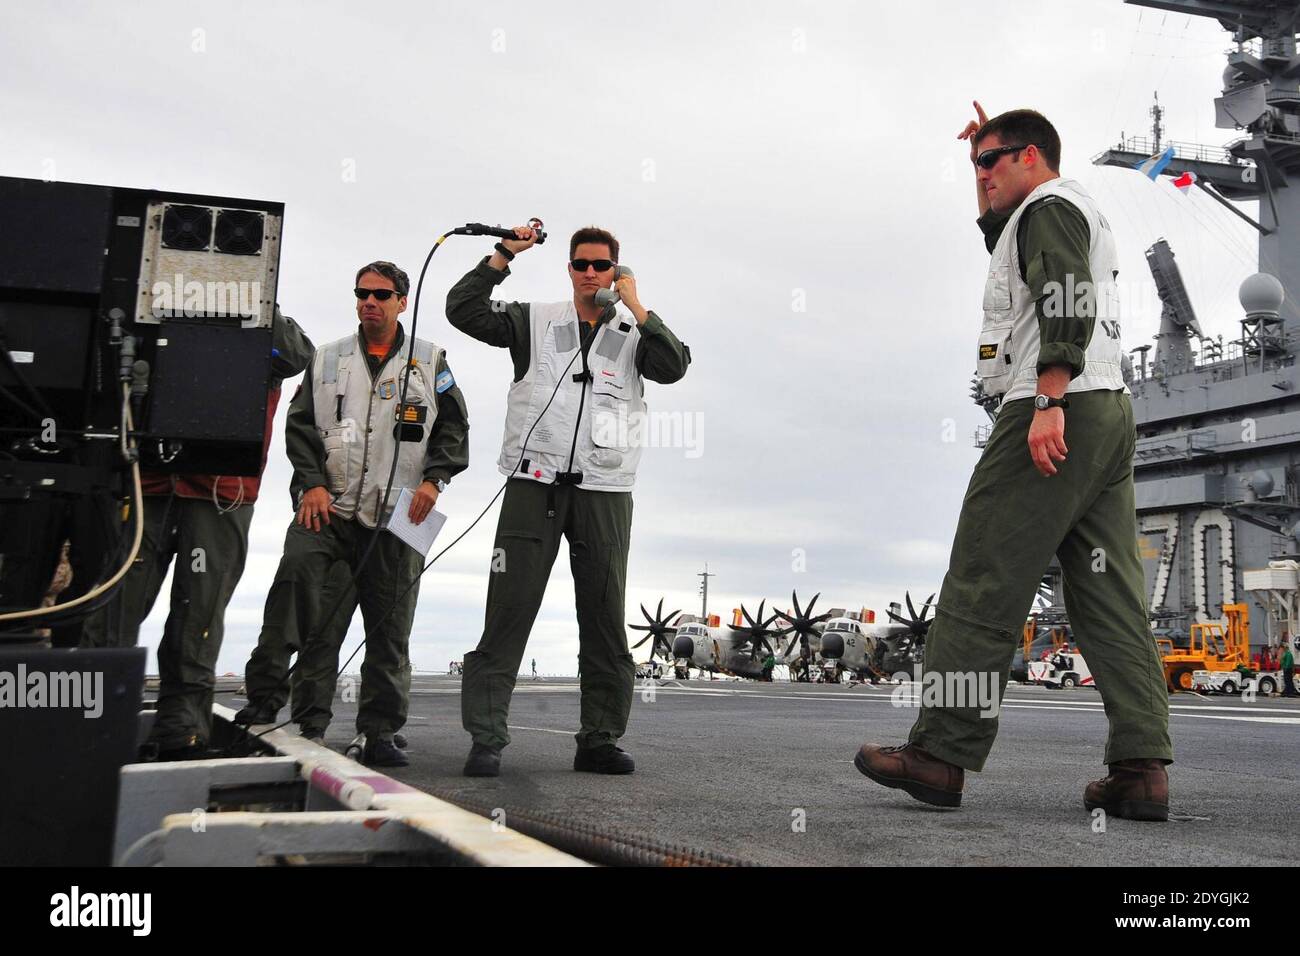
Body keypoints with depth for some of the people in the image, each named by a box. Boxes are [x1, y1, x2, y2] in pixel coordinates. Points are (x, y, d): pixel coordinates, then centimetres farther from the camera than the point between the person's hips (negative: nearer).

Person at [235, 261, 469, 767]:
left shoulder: (430, 361, 10)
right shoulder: (328, 359, 13)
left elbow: (454, 430, 8)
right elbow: (300, 426, 9)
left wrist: (432, 480, -7)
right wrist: (312, 483, -5)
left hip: (396, 516, 0)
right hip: (329, 504, 1)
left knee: (389, 629, 2)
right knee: (294, 572, -25)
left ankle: (380, 732, 11)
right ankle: (263, 697, -17)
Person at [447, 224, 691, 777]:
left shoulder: (633, 333, 12)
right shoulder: (535, 321, 11)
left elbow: (673, 367, -6)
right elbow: (463, 310, 2)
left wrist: (635, 306, -7)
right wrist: (504, 255, -2)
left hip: (605, 492, 2)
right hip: (534, 483, -1)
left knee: (605, 621, 5)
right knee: (508, 612, -5)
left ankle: (600, 741, 14)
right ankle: (486, 740, -2)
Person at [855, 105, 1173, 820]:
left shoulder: (1049, 206, -1)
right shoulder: (1081, 214, 29)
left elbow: (1066, 302, -18)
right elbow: (1002, 239, 48)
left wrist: (1049, 402, -26)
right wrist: (991, 174, 37)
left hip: (1055, 416, -10)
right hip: (1110, 416, 10)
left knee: (982, 587, -9)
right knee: (1110, 595, 3)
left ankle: (939, 755, -8)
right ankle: (1142, 768, -1)